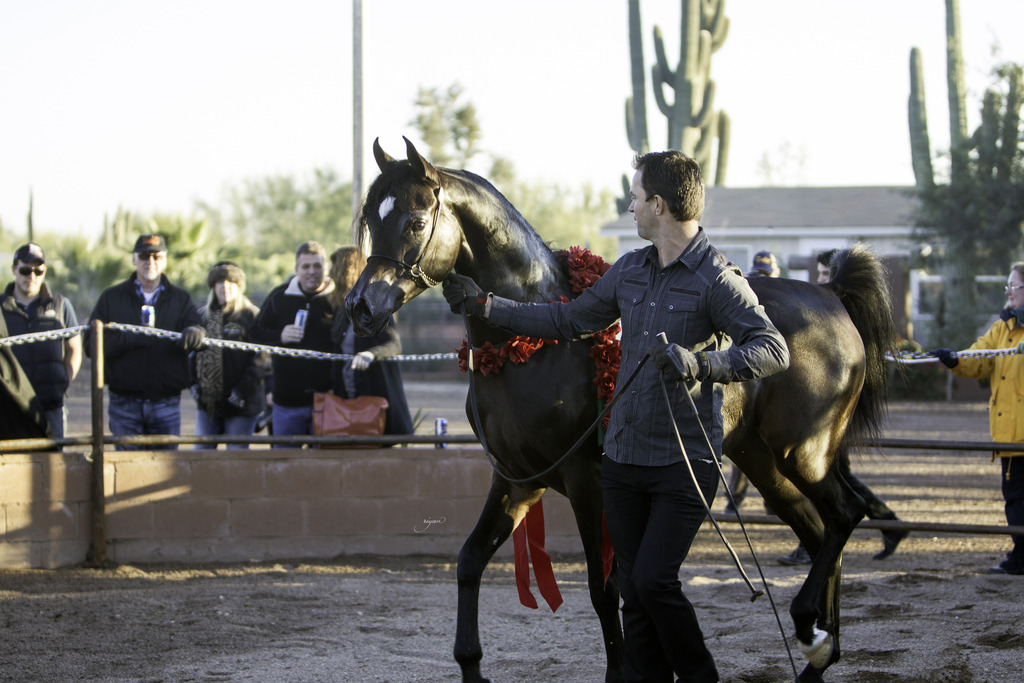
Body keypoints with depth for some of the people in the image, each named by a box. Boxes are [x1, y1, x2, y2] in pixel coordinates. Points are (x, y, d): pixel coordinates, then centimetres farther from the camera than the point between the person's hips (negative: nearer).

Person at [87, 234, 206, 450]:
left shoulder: (180, 299, 12)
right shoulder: (111, 298, 8)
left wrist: (195, 332, -31)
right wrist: (129, 338, -18)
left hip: (166, 405, 1)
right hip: (125, 405, -1)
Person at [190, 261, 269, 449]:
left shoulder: (252, 316, -4)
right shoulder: (203, 316, 12)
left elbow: (262, 358, -9)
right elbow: (192, 353, 20)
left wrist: (242, 390, -15)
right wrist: (193, 384, 6)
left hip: (240, 405, -5)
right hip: (207, 403, 5)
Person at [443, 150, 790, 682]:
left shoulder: (716, 279, -11)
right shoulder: (629, 270, 11)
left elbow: (773, 350, -20)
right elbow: (569, 321, 22)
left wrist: (702, 363, -33)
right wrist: (484, 306, 20)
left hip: (684, 461, -7)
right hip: (623, 458, 7)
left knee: (653, 579, -14)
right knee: (634, 593, 7)